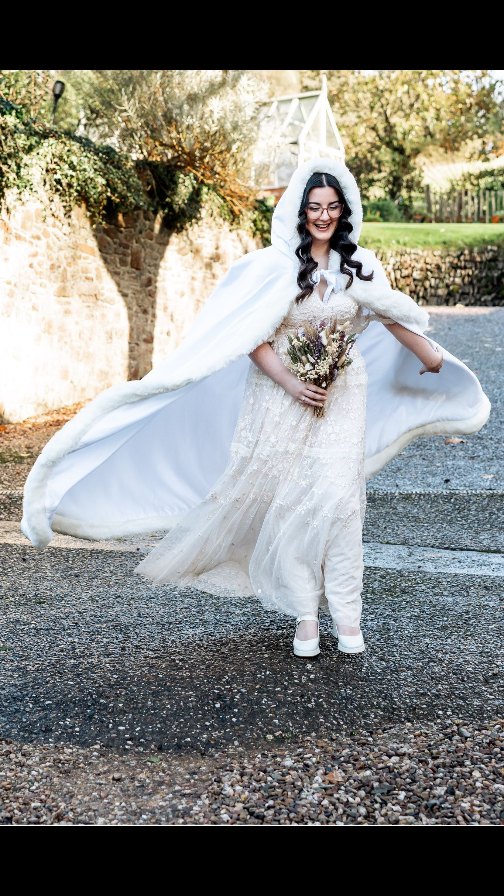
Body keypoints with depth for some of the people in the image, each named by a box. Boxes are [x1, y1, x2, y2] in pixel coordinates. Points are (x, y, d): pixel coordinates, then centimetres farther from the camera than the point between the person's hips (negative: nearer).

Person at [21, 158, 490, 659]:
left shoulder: (357, 264, 4)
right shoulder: (274, 265, -6)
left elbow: (392, 314, 19)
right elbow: (254, 340, -9)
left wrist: (429, 355, 31)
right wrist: (293, 385, -18)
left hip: (342, 395, 2)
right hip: (282, 395, -2)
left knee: (338, 497, -7)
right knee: (290, 502, 1)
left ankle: (345, 613, 3)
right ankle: (305, 613, 11)